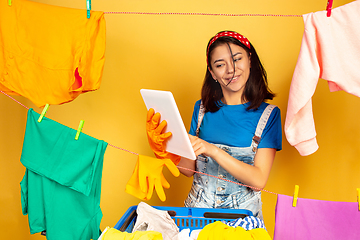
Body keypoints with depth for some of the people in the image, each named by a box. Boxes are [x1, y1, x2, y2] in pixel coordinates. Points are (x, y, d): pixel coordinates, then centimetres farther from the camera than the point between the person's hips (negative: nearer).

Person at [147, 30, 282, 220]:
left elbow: (259, 180, -10)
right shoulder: (202, 108, 7)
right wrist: (172, 155, -11)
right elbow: (190, 169, 10)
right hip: (197, 210, 2)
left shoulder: (268, 114, -2)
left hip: (243, 214, -2)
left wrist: (213, 150, -20)